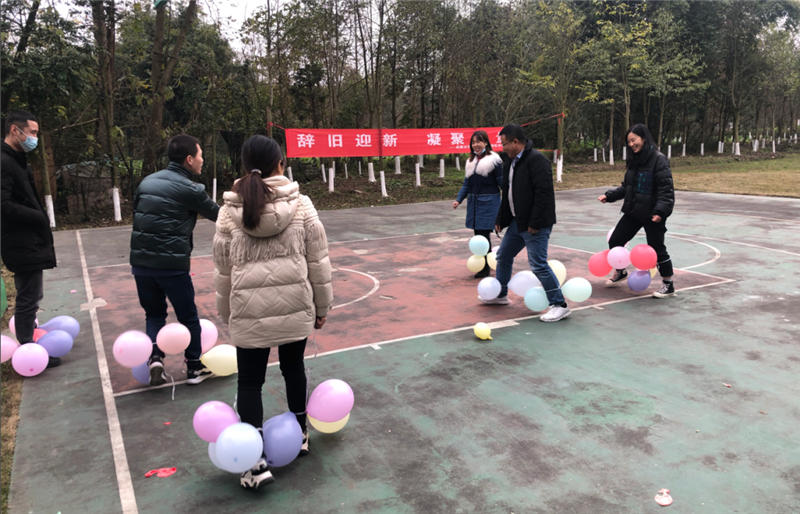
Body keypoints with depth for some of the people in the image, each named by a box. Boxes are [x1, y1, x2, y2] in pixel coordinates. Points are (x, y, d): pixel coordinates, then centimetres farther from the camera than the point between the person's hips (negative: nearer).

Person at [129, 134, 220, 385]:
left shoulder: (147, 181, 11)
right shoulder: (189, 189, -9)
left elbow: (135, 213, 15)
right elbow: (218, 214, 1)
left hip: (140, 262, 6)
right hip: (172, 265, -6)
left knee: (154, 313, 21)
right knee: (188, 316, 11)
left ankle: (155, 357, 3)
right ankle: (194, 367, 21)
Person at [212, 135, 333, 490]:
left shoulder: (229, 212, -2)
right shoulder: (301, 205, -4)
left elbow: (223, 270, 5)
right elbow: (318, 261, 0)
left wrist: (227, 313, 17)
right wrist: (322, 306, 11)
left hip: (250, 310, -1)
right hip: (295, 306, 1)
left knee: (250, 381, 10)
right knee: (293, 368, 21)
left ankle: (257, 461, 5)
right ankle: (299, 435, 39)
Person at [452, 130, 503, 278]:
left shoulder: (494, 160, -5)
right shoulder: (470, 161, 14)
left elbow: (501, 182, -6)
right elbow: (466, 184, 15)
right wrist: (458, 199, 4)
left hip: (489, 202, -6)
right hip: (473, 202, 6)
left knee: (484, 234, -7)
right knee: (478, 234, 8)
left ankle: (485, 268, 1)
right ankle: (483, 264, 18)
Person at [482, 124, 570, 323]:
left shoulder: (536, 160, -17)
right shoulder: (511, 162, 13)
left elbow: (543, 193, -23)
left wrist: (535, 223, -24)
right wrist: (500, 220, 20)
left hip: (536, 224, -10)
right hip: (517, 222, 10)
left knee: (538, 264, -11)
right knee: (504, 256, 19)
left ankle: (559, 305, -1)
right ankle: (500, 295, 37)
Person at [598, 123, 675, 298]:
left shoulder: (658, 159, -14)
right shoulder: (633, 160, 9)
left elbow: (666, 189, -18)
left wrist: (660, 210, -27)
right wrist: (609, 195, 6)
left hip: (652, 214, -7)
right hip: (633, 211, 7)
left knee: (657, 249, 1)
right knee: (615, 241, 10)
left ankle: (668, 285, 19)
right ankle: (619, 272, 35)